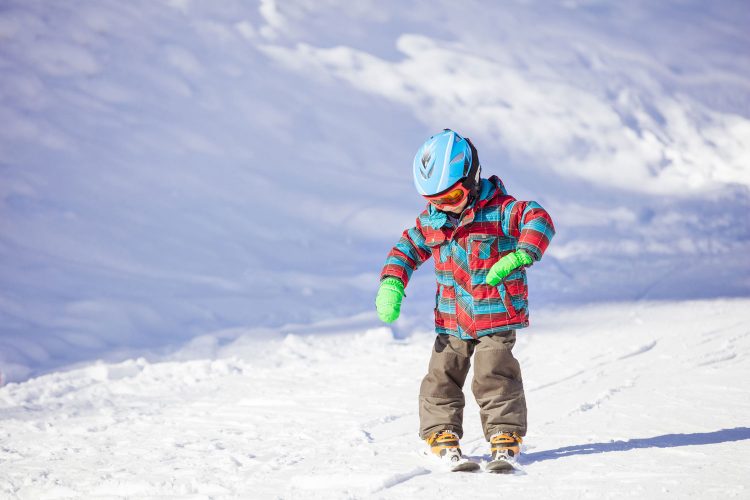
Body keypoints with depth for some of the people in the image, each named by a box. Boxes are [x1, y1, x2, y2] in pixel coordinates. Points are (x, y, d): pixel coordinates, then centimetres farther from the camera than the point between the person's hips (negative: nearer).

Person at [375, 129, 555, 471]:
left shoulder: (499, 211, -10)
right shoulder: (430, 221, 5)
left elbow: (539, 221, -21)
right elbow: (407, 250, 16)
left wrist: (517, 256, -35)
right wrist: (391, 285, 0)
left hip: (497, 316, -4)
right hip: (451, 321, 5)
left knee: (494, 376, -11)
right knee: (442, 376, 1)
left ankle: (505, 436, -3)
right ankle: (442, 434, 15)